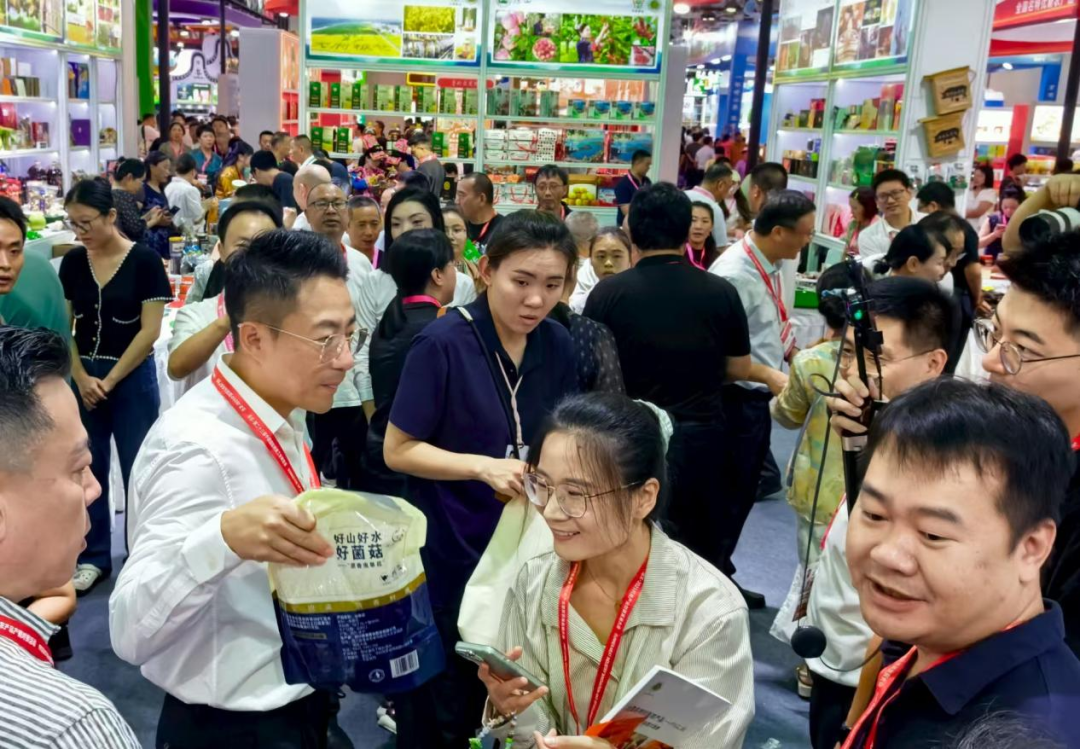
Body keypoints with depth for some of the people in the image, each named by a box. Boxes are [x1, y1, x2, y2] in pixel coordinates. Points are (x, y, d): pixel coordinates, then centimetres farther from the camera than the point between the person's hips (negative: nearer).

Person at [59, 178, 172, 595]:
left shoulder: (144, 261, -9)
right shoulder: (72, 263, 3)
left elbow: (150, 331, -11)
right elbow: (63, 326, 6)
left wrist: (109, 381, -9)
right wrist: (81, 378, -7)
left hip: (132, 377, -4)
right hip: (83, 377, 4)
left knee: (137, 470, 2)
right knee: (87, 469, 9)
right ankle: (93, 557, 24)